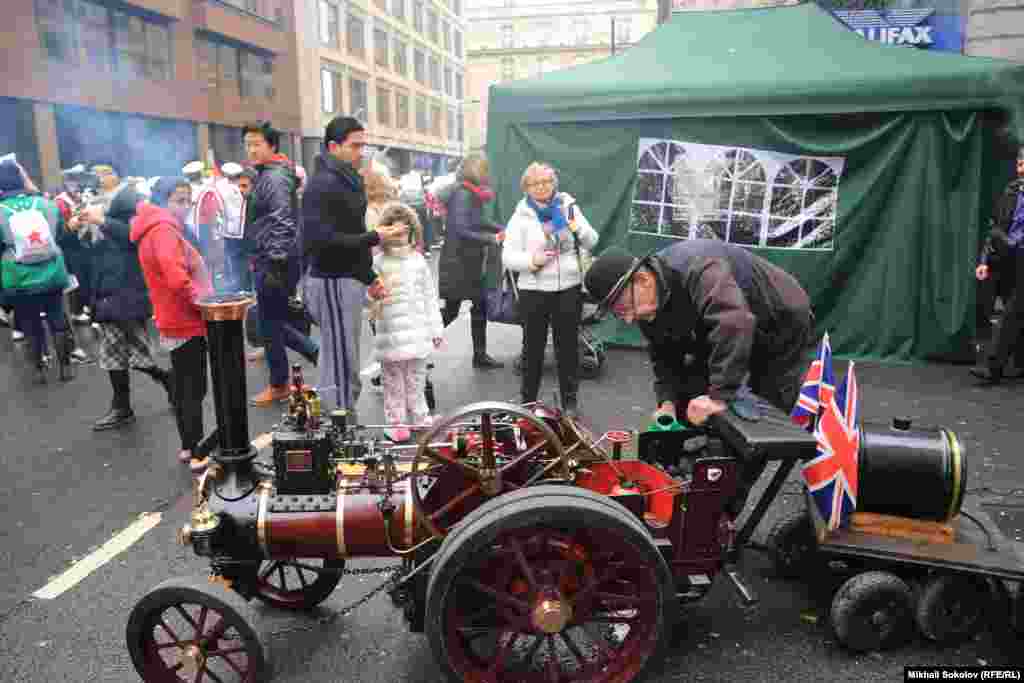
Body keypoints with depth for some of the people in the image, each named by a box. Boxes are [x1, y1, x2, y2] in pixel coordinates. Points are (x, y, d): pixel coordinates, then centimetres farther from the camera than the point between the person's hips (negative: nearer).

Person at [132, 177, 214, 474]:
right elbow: (175, 276, -30)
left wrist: (199, 297, 12)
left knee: (183, 388, 16)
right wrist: (200, 298, -19)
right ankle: (197, 454, 1)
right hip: (187, 323, -10)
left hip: (177, 322, 10)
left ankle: (188, 447, 26)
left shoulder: (156, 230, 16)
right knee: (194, 389, -4)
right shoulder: (163, 230, -17)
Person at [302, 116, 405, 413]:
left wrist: (369, 278, 17)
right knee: (341, 367, -7)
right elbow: (323, 240, -22)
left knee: (346, 366, 16)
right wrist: (374, 237, -19)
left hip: (348, 280, 10)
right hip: (332, 282, -10)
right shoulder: (323, 185, -14)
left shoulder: (348, 181, 17)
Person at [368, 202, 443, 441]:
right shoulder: (377, 263, -3)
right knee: (394, 383, 7)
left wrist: (436, 328, 10)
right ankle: (397, 423, 18)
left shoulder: (418, 260, 6)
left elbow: (430, 296, 10)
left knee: (417, 381, 13)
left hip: (418, 333, 3)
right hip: (390, 335, -2)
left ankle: (421, 419, 25)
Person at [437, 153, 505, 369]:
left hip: (471, 261, 9)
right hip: (457, 261, -9)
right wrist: (492, 239, -22)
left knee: (480, 306, 12)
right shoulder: (462, 195, -19)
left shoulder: (473, 194, 9)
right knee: (451, 310, -2)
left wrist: (501, 229, 8)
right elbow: (462, 231, -25)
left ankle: (480, 355, 22)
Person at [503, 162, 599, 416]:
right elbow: (508, 257, -5)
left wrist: (578, 229, -16)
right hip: (534, 290, -1)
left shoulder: (569, 207, 5)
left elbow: (592, 242, 4)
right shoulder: (520, 216, -1)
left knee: (568, 345, 9)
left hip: (569, 288, 1)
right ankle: (528, 400, 24)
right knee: (533, 346, 9)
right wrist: (532, 260, -23)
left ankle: (570, 400, 22)